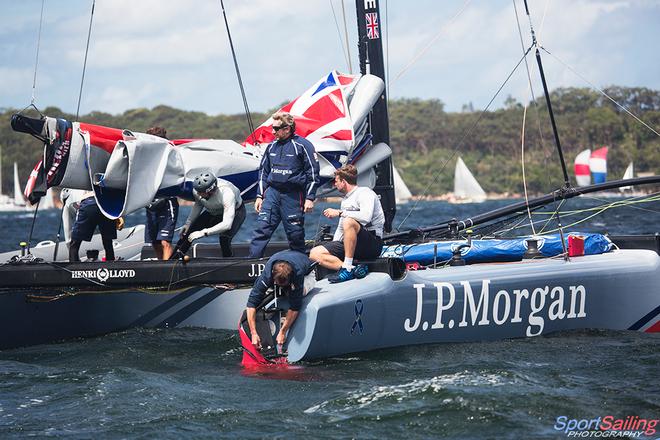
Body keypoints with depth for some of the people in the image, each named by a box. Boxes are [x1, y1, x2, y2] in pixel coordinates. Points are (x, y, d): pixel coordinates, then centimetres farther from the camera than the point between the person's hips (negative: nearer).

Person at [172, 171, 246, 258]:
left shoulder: (226, 194, -44)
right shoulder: (197, 190, -26)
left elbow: (227, 224, -48)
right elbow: (198, 205, 1)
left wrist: (203, 232, -50)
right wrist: (188, 224, -2)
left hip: (235, 211, -5)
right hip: (212, 212, 5)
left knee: (224, 238, -31)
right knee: (187, 233, -4)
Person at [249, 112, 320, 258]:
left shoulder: (302, 145, -5)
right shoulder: (272, 146, 12)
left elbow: (313, 173, -5)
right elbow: (263, 172, 19)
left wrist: (310, 198, -10)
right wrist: (259, 196, 13)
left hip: (293, 196, -4)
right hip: (272, 192, 4)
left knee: (295, 233, 3)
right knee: (262, 228, -6)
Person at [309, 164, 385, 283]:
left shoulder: (364, 192, -5)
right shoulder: (345, 200, 23)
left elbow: (365, 217, -25)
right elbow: (341, 229, 26)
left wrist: (339, 212, -17)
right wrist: (331, 249, 13)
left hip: (372, 244, -9)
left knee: (348, 222, -37)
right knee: (315, 253, -8)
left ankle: (347, 268, -33)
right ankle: (354, 269, -23)